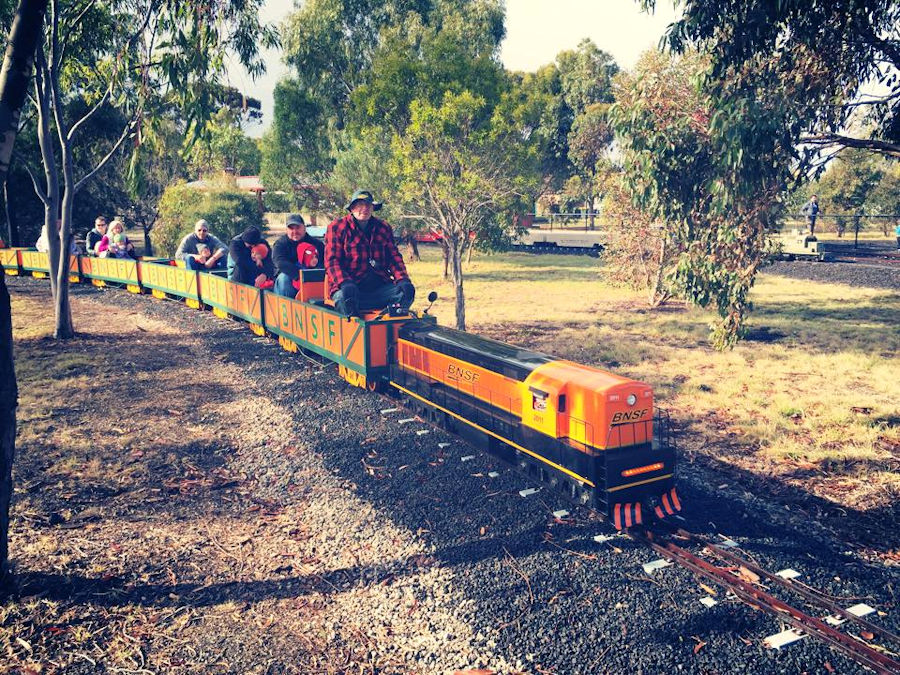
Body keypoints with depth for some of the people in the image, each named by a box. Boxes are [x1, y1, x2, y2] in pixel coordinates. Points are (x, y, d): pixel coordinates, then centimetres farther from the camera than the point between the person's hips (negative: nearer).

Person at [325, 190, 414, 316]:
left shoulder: (383, 228, 15)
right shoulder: (337, 228, 2)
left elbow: (394, 257, 13)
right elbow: (332, 261, -5)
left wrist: (403, 280, -7)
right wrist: (344, 283, -25)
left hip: (379, 286, 4)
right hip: (351, 286, -4)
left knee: (406, 292, -18)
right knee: (345, 300, -36)